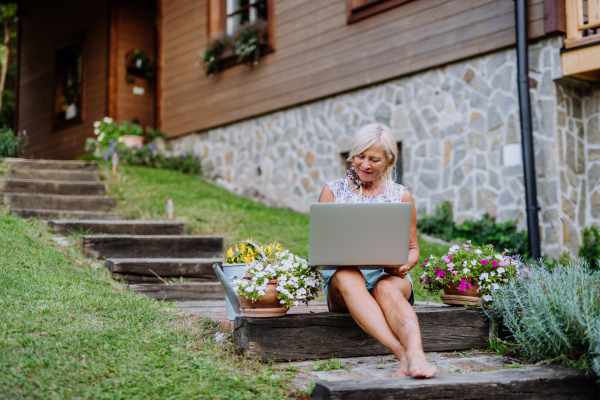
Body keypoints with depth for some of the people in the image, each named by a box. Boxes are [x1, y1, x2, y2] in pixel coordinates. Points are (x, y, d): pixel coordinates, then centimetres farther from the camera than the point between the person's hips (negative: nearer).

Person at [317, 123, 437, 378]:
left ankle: (416, 354, -64)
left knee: (387, 290, -38)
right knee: (348, 278, -38)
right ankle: (402, 353, -55)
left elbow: (413, 248, 15)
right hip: (342, 274, 0)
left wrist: (405, 263, -9)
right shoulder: (332, 191, 11)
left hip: (388, 276, 0)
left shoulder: (401, 196, 12)